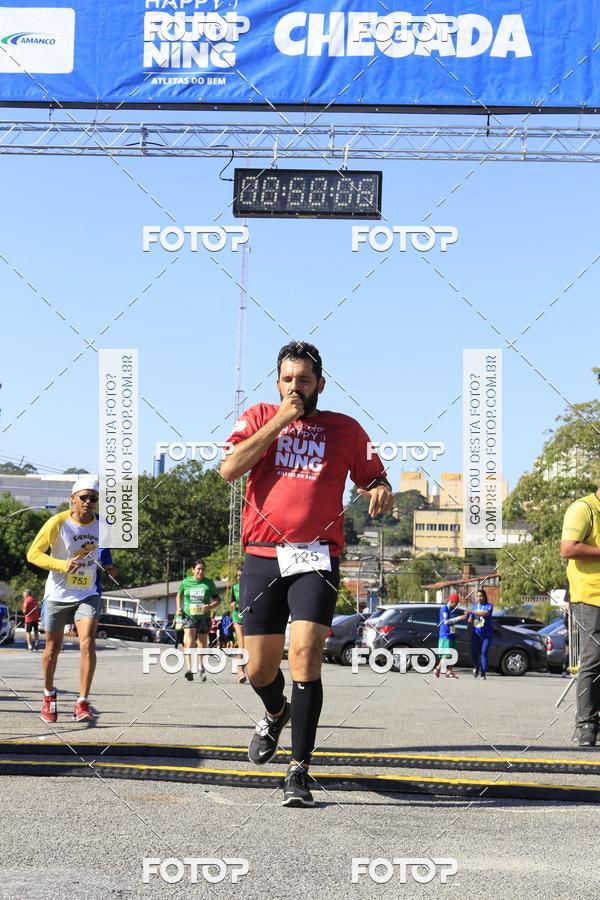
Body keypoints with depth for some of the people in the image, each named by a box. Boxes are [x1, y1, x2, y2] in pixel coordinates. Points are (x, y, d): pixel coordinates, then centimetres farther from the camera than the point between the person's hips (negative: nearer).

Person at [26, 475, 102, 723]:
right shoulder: (58, 523, -15)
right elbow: (33, 553, -12)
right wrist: (62, 565, -25)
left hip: (87, 595, 2)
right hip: (58, 595, -2)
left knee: (87, 642, -18)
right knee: (53, 648, 10)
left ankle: (83, 703, -15)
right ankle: (49, 695, 35)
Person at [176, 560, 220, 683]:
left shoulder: (209, 583, 1)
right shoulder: (186, 582, 2)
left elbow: (217, 600, 4)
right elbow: (179, 595, 19)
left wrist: (210, 606, -16)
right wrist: (179, 608, 5)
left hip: (204, 617, 1)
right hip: (189, 616, -1)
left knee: (202, 644, 12)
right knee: (189, 643, -18)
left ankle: (200, 667, 36)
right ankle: (188, 669, -31)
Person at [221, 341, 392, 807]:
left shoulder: (346, 430, 10)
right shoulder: (259, 418, 9)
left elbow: (373, 479, 17)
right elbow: (230, 469, -6)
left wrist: (381, 492, -7)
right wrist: (278, 423, -9)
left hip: (317, 558, -1)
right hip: (263, 556, 1)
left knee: (305, 654, -18)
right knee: (260, 668, 6)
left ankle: (299, 772, -13)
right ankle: (276, 713, 43)